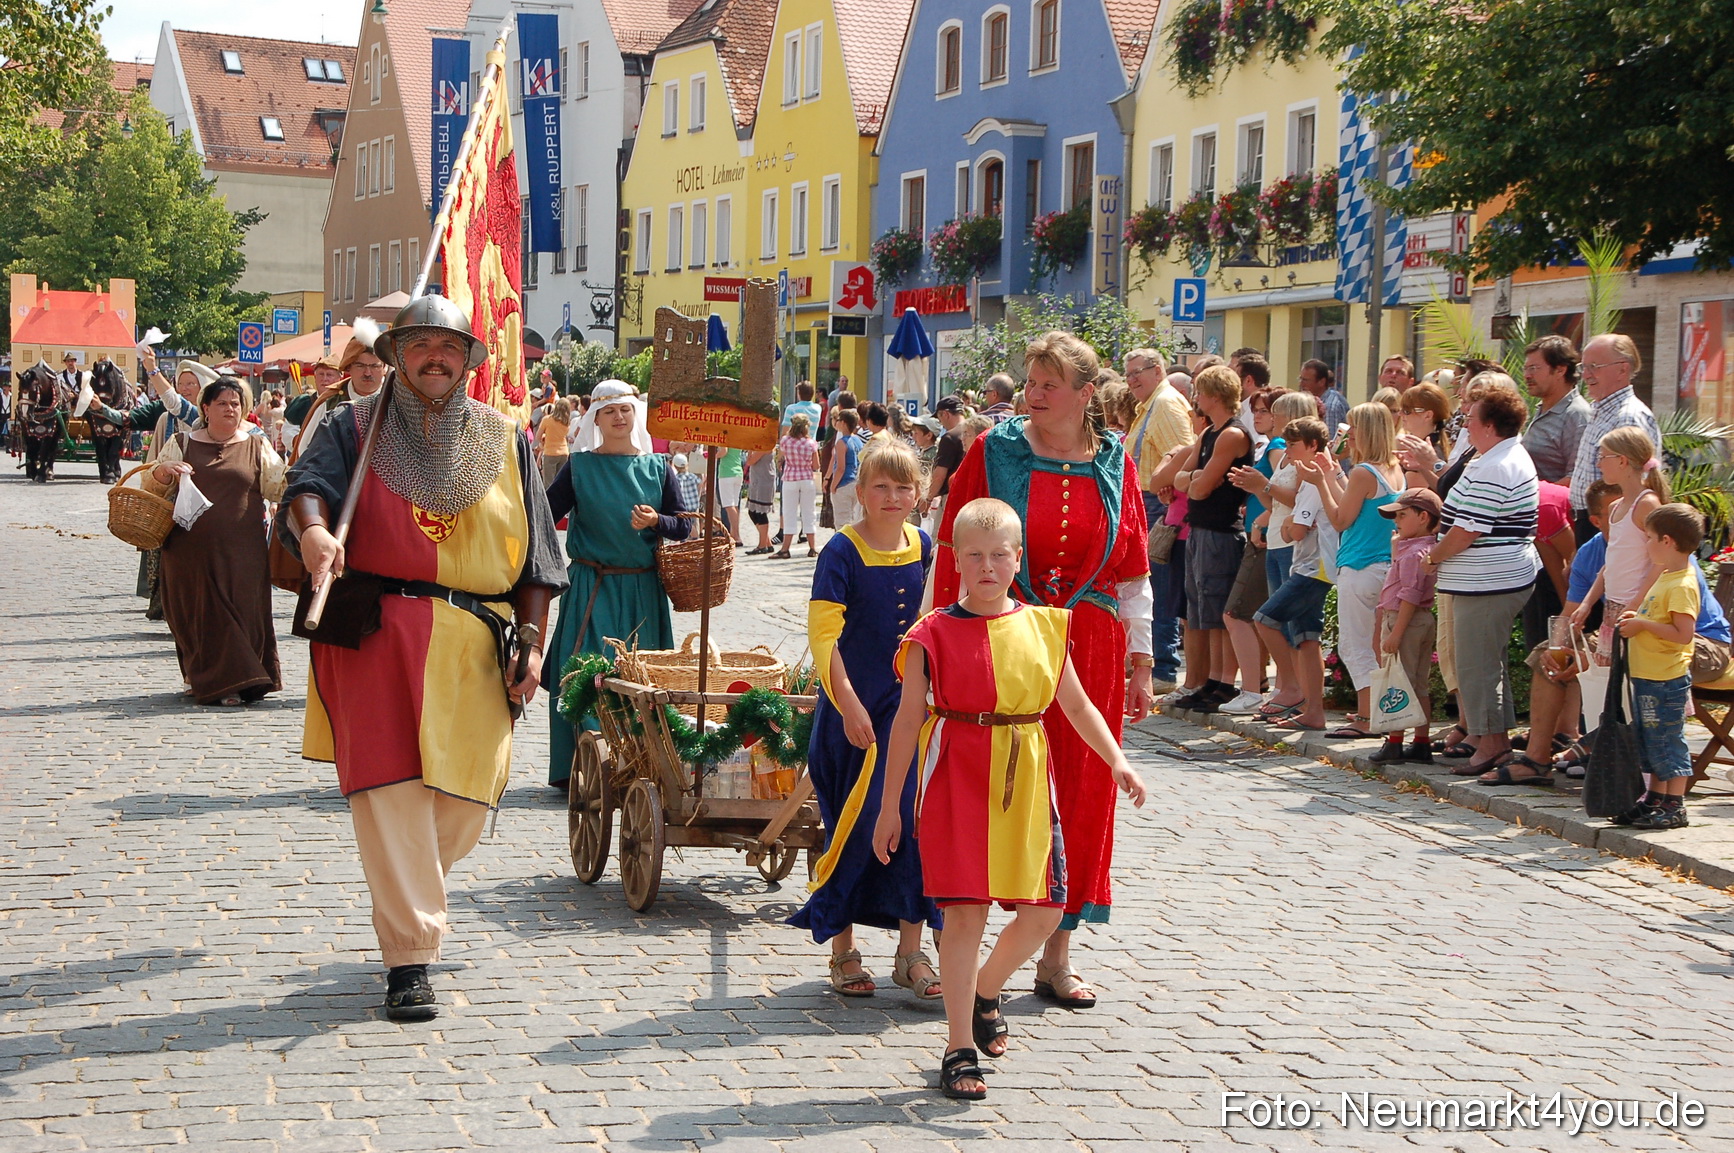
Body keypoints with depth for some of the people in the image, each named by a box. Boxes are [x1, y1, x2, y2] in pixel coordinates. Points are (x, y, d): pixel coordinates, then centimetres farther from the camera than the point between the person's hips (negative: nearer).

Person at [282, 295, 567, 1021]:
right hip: (375, 635, -3)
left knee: (464, 798, 6)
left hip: (475, 647, 3)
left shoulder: (506, 441, 14)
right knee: (391, 789, -10)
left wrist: (531, 640, 4)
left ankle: (404, 895, 36)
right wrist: (313, 529, -34)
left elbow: (534, 552, 13)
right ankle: (409, 960, -6)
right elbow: (310, 482, -11)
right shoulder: (354, 429, 8)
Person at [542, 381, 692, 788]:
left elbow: (685, 525, 6)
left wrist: (656, 522, -13)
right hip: (591, 588, -2)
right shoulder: (580, 466, 4)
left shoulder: (657, 467, 8)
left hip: (643, 591, 2)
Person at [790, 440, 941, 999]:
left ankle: (911, 952, 12)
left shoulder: (923, 546, 5)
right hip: (855, 710, -4)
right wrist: (848, 704, -19)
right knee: (853, 827, 3)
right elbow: (822, 635, -13)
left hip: (912, 706, 4)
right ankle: (843, 951, 16)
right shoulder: (842, 550, -10)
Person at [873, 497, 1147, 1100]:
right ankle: (961, 1051, 6)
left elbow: (1076, 702, 13)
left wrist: (1117, 761, 1)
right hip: (957, 779, -4)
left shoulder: (1043, 626, 7)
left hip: (1027, 780, 4)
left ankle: (985, 991, 35)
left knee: (1045, 909, 6)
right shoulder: (935, 634, -4)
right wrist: (889, 805, -1)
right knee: (966, 910, -4)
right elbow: (908, 721, -1)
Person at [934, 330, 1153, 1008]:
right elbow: (954, 555, 1)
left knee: (1080, 794, 5)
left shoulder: (1114, 464, 7)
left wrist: (1140, 659, 8)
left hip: (1090, 649, 3)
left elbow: (1134, 572, 10)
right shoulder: (994, 451, 0)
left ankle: (1056, 955, 16)